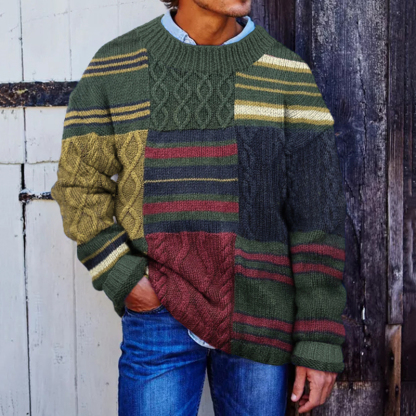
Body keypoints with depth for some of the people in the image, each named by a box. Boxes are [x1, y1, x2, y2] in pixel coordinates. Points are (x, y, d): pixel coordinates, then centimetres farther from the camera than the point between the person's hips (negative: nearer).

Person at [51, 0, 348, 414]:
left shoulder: (287, 73, -2)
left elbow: (319, 220, -4)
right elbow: (79, 185, 6)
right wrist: (120, 276, -8)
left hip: (259, 320, 1)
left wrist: (321, 343, -6)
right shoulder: (115, 66, 0)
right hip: (158, 314, 0)